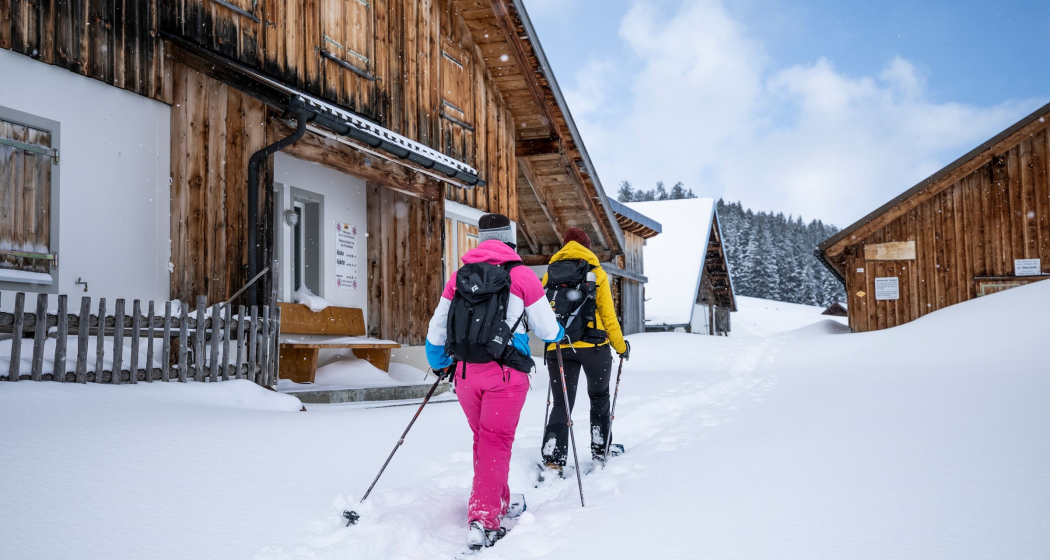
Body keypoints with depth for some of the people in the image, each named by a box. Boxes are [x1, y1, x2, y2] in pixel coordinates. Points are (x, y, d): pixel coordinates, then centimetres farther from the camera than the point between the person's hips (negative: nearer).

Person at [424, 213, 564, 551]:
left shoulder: (459, 275, 12)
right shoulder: (522, 276, -1)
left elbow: (437, 328, 15)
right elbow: (547, 330, 3)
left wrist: (438, 364, 32)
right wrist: (559, 333, 27)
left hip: (465, 371, 4)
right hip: (505, 372, -4)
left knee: (483, 439, 19)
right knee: (496, 442, -2)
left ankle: (502, 503, 31)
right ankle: (483, 520, -10)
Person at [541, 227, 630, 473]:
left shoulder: (550, 273, 9)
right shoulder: (596, 272, 1)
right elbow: (608, 315, 0)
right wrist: (621, 346, 10)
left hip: (558, 348, 1)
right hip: (594, 345, -1)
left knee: (561, 404, 3)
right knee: (599, 397, 21)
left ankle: (553, 460, -11)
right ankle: (601, 449, 27)